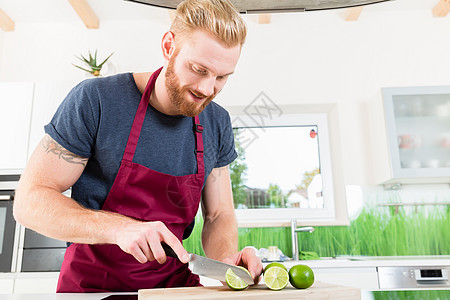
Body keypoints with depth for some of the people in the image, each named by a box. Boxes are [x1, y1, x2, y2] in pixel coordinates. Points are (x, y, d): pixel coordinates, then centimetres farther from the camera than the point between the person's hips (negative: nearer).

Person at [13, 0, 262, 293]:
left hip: (174, 281, 4)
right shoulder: (94, 101, -16)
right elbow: (29, 201, -14)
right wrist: (119, 227, -28)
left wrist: (225, 258, -19)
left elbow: (219, 215, 2)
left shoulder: (218, 124, -4)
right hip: (92, 282, -3)